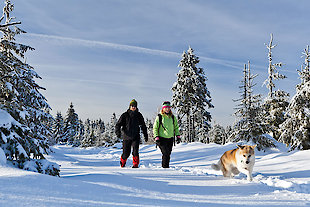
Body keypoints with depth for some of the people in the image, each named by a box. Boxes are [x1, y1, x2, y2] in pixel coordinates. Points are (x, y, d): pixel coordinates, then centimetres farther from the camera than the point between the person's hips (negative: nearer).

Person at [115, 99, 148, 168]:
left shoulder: (139, 115, 5)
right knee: (126, 153, 6)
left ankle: (136, 165, -5)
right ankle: (122, 163, 34)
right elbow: (118, 124, -5)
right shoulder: (125, 115, -2)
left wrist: (145, 135, 15)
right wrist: (118, 132, -23)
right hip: (127, 137, -1)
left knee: (135, 151, -17)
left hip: (135, 137, 1)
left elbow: (143, 126, 15)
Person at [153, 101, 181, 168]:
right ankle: (165, 167, -7)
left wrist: (178, 136, 6)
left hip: (170, 139, 4)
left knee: (168, 154, 6)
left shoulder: (173, 117, 9)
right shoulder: (159, 117, -1)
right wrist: (156, 137, -9)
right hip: (162, 139, -4)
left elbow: (176, 127, 18)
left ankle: (165, 166, 18)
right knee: (166, 153, -15)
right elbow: (155, 128, 1)